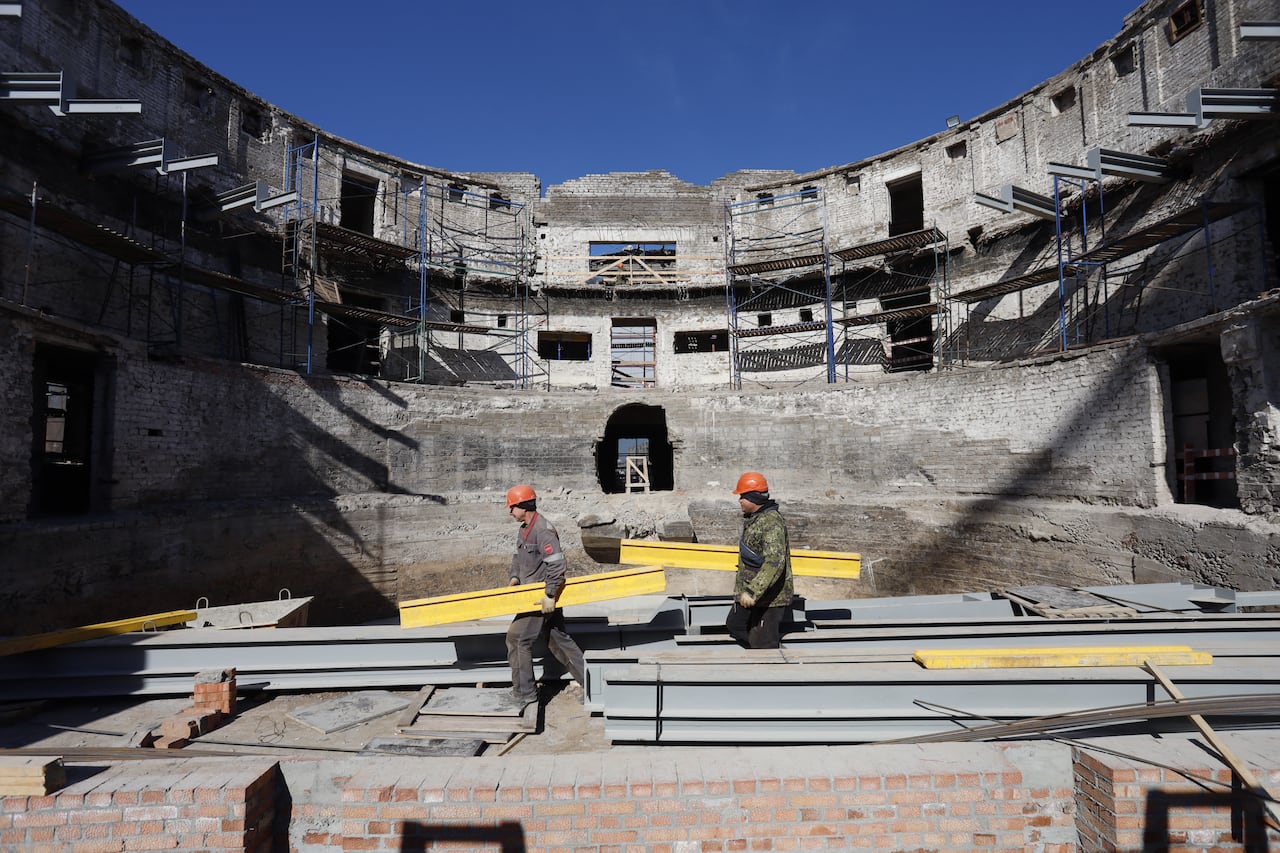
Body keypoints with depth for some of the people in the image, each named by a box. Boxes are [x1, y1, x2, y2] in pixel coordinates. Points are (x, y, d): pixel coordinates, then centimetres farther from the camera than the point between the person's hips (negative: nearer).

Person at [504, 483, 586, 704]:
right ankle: (589, 680, 22)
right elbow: (518, 556, 23)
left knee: (517, 638, -2)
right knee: (558, 640, 15)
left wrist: (549, 595, -25)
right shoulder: (524, 528, 10)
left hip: (543, 597, -10)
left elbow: (556, 564, -27)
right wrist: (515, 577, 6)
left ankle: (524, 692, 10)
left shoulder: (543, 530, -21)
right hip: (534, 594, 10)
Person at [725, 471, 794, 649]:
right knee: (734, 625, 21)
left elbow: (774, 562, -33)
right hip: (750, 591, 11)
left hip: (768, 595, -11)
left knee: (763, 643, -2)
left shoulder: (772, 522, -24)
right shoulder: (753, 518, 10)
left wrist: (752, 592, -37)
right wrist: (741, 584, 29)